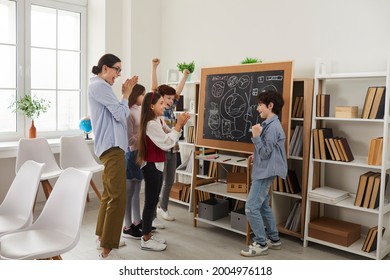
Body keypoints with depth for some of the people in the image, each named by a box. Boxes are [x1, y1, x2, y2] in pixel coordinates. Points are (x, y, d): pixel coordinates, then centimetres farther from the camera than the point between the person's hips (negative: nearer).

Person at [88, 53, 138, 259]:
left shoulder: (99, 86, 21)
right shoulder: (99, 86, -11)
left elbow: (116, 114, 18)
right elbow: (121, 114, -16)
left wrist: (125, 94, 11)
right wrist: (126, 95, -1)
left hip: (109, 146, 11)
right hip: (112, 147, -11)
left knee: (109, 194, 17)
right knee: (117, 198, -13)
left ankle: (103, 237, 28)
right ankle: (106, 250, -10)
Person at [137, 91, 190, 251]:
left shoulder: (159, 121, 10)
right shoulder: (151, 124, -20)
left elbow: (169, 136, 13)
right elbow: (167, 144, -21)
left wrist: (180, 125, -1)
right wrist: (178, 125, -15)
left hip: (156, 165, 10)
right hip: (152, 166, -10)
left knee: (153, 201, 14)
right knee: (150, 202, -3)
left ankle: (148, 234, 24)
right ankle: (146, 240, 7)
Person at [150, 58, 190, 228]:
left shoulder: (171, 108, 10)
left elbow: (178, 91, 16)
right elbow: (154, 88, -14)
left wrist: (185, 76, 15)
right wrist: (154, 67, -19)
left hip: (172, 150, 7)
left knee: (169, 181, 15)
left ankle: (163, 209, 32)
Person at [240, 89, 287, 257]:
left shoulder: (272, 126, -19)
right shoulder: (269, 124, 13)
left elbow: (265, 153, -20)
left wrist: (256, 136, -25)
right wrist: (256, 156, 16)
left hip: (265, 173, -11)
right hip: (263, 171, 11)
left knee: (251, 208, -8)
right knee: (263, 206, 18)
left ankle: (261, 244, 4)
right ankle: (274, 239, 28)